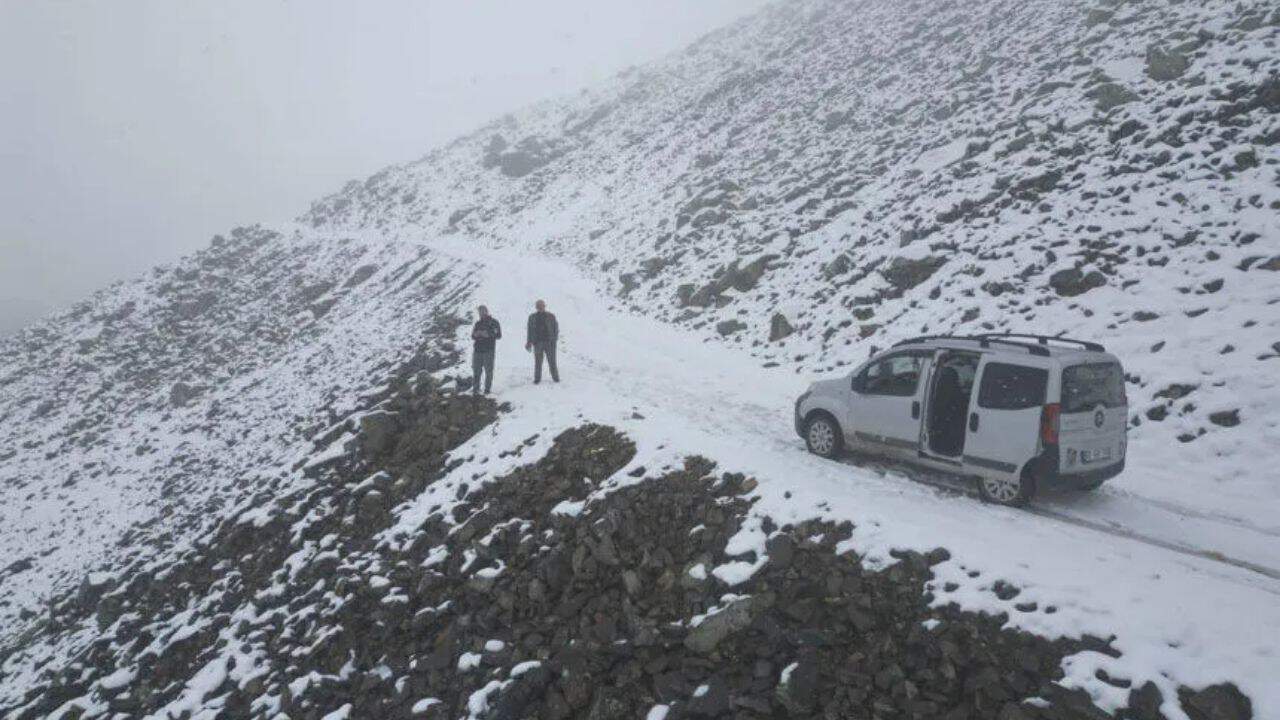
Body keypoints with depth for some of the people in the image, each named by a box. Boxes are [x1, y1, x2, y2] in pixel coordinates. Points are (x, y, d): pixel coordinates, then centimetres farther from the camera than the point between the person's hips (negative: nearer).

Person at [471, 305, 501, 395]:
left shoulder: (494, 323, 2)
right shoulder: (478, 323, 15)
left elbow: (498, 335, -5)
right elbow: (472, 336, 17)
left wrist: (488, 334, -19)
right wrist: (476, 334, -6)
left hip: (489, 350, -4)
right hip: (477, 350, 4)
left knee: (488, 371, 0)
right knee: (476, 370, 1)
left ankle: (487, 389, 9)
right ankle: (475, 389, 6)